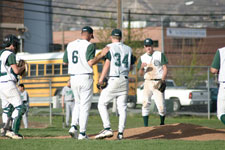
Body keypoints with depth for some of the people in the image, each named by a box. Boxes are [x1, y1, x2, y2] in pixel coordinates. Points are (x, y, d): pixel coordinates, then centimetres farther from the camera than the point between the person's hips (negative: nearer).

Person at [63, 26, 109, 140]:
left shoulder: (70, 45, 9)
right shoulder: (89, 45, -8)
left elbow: (65, 62, 14)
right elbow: (91, 62, -18)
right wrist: (102, 54, -9)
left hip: (73, 78, 5)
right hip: (85, 77, -5)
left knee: (78, 103, 21)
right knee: (85, 105, 1)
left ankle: (73, 126, 3)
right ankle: (82, 133, -1)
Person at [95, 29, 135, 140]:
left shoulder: (110, 47, -2)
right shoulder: (128, 49, 12)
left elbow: (107, 64, -12)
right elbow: (130, 68, 14)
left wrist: (101, 79, -12)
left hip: (113, 80, -5)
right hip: (125, 80, 5)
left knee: (102, 104, 0)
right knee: (122, 107, 6)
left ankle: (107, 129, -14)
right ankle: (120, 133, 0)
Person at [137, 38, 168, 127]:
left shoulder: (160, 55, 4)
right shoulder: (142, 58, 12)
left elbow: (165, 68, 0)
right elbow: (140, 74, 11)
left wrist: (162, 80, -15)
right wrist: (141, 67, -11)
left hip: (158, 83, -3)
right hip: (148, 82, 3)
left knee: (161, 105, -9)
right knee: (145, 103, -10)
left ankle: (162, 124, 12)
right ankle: (145, 126, -8)